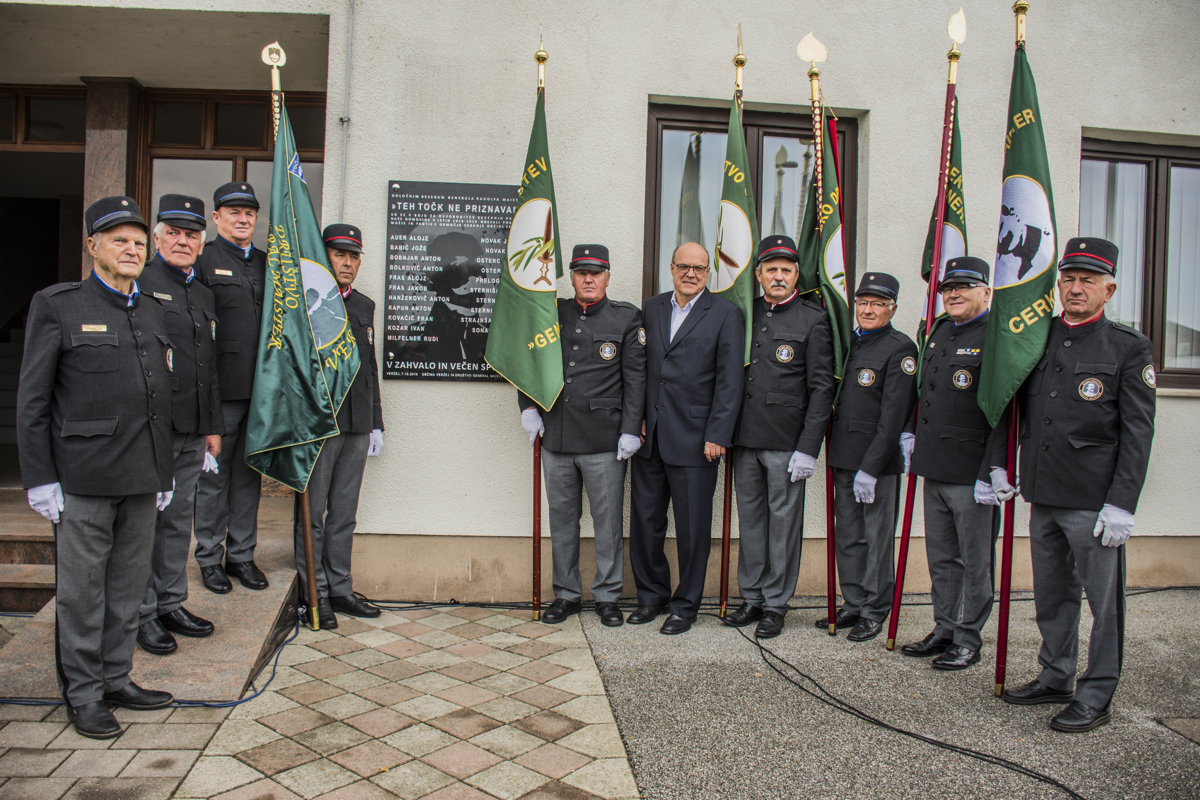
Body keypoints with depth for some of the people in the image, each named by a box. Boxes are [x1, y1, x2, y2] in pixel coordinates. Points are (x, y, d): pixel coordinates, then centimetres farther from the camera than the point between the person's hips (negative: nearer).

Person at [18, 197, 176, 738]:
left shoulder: (154, 312, 14)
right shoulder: (56, 306, -2)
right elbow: (31, 402, -3)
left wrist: (165, 472, 16)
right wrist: (40, 480, -8)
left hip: (142, 479, 5)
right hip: (84, 480, -5)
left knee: (129, 586, 13)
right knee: (82, 590, 4)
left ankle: (116, 680, 26)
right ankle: (82, 694, 18)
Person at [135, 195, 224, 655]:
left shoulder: (204, 295, 17)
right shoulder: (139, 285, -4)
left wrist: (213, 427, 17)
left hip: (192, 432, 6)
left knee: (180, 520, 13)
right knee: (146, 521, 2)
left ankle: (172, 604, 23)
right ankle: (144, 613, 12)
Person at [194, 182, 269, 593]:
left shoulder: (267, 263, 15)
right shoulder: (202, 259, -1)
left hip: (261, 388, 5)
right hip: (221, 389, -5)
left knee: (249, 475, 11)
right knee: (213, 475, 4)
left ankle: (242, 555, 22)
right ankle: (210, 558, 17)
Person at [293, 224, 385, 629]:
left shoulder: (364, 306, 15)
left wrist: (376, 424, 15)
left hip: (357, 426, 6)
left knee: (344, 513, 12)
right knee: (313, 512, 3)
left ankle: (340, 589, 21)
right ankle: (314, 593, 14)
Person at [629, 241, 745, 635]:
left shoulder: (726, 314, -2)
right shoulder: (652, 308, 12)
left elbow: (730, 380, -7)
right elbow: (640, 366, 13)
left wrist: (717, 436, -12)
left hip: (694, 440, -4)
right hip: (649, 438, 5)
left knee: (692, 528, 5)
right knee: (644, 522, 12)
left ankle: (686, 604, 21)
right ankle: (652, 595, 30)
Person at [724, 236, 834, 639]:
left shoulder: (813, 320, -1)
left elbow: (821, 388, -5)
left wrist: (808, 448, -11)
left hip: (787, 442, -4)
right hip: (745, 438, 4)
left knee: (783, 521, 4)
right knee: (750, 519, 11)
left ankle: (776, 604, 16)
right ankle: (752, 598, 24)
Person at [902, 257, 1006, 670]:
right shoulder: (937, 332, 13)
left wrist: (992, 473, -20)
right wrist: (912, 434, 19)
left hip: (973, 475, -7)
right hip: (934, 469, 8)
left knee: (975, 562, 6)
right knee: (940, 558, 16)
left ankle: (969, 639, 18)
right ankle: (944, 630, 28)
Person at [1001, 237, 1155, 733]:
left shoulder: (1128, 347, -4)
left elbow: (1137, 433, -8)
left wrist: (1121, 505, -13)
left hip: (1094, 501, -5)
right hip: (1042, 496, 5)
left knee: (1103, 601, 5)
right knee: (1051, 596, 16)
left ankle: (1096, 697, 18)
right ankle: (1055, 678, 32)